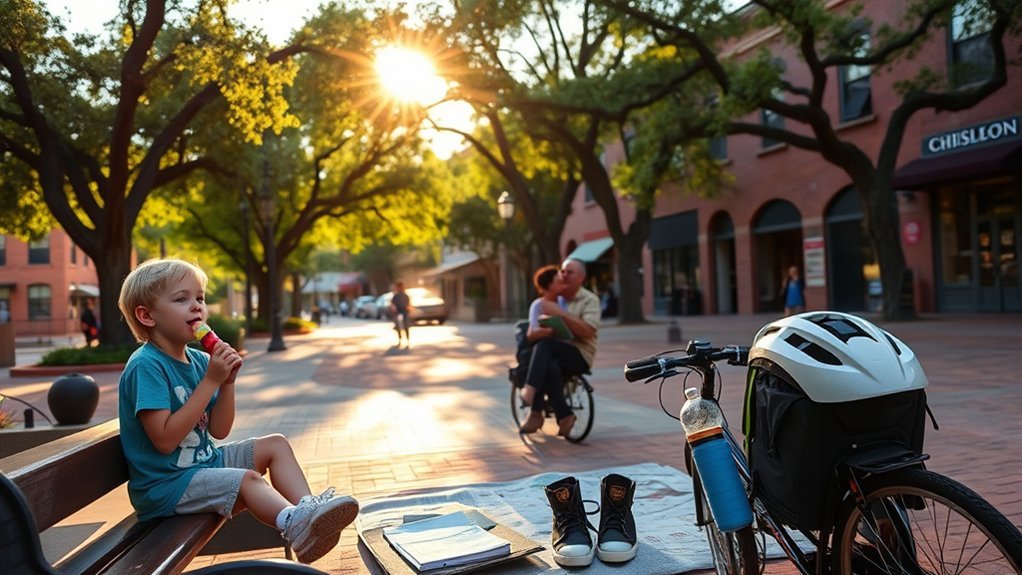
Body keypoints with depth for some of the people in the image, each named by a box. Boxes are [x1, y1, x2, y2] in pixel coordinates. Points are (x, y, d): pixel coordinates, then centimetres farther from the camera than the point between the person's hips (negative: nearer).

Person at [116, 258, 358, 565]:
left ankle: (308, 508, -15)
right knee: (248, 479, -28)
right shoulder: (146, 365, -19)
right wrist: (211, 381, -25)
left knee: (275, 444, 2)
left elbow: (218, 431, 6)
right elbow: (165, 440, -27)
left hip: (204, 460, 9)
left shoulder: (198, 359, 5)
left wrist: (228, 382, -10)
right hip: (164, 483, -9)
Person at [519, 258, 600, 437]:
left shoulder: (590, 300, 2)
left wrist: (561, 314, -21)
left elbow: (588, 331, -14)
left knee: (544, 343, -32)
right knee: (550, 366, -34)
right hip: (554, 353, 4)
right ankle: (564, 416, -21)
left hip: (579, 355, -4)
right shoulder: (553, 298, 18)